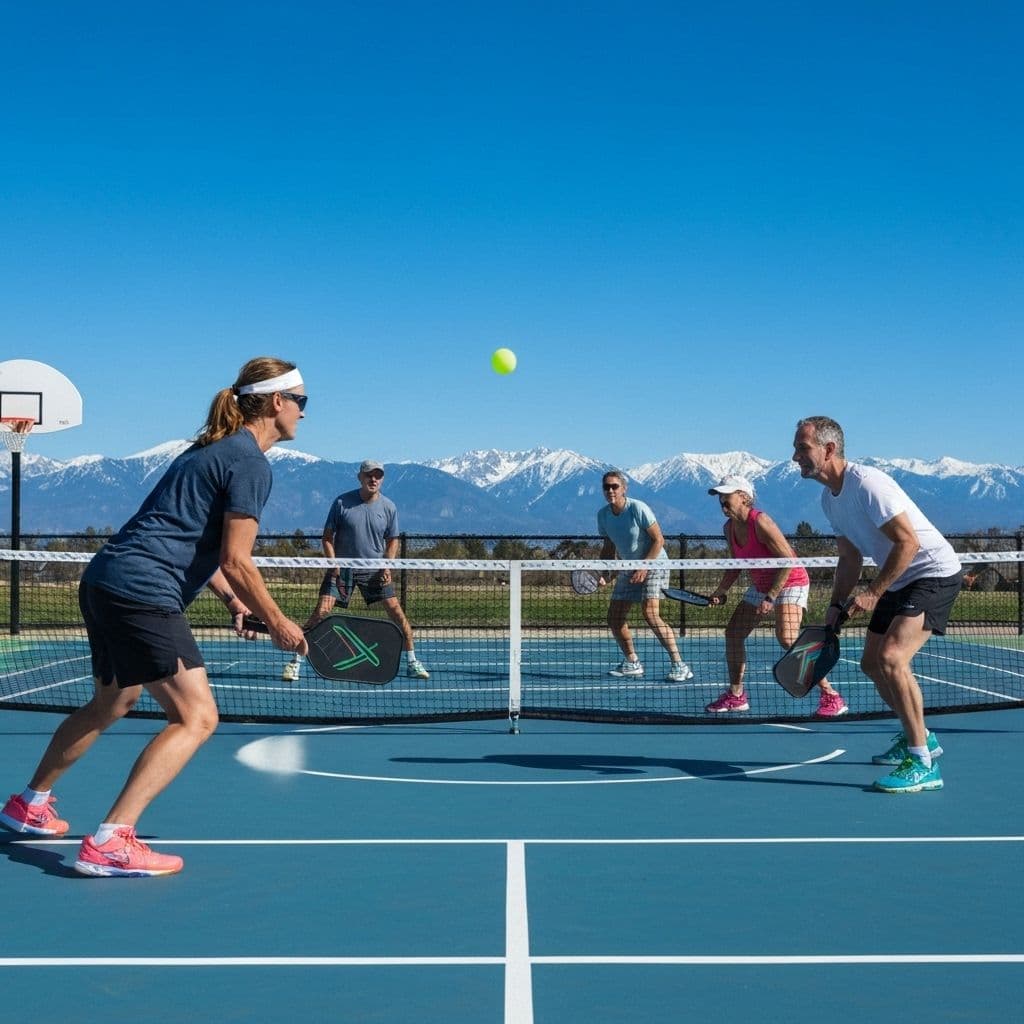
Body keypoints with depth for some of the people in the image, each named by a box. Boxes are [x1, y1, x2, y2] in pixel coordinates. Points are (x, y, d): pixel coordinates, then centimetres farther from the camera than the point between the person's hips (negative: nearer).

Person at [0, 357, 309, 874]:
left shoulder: (211, 448, 20)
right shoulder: (251, 463, -10)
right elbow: (235, 560, -14)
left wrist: (233, 600, 16)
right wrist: (278, 623, -3)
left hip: (104, 581, 11)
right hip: (143, 594, -10)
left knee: (111, 704, 28)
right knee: (196, 717, -9)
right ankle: (109, 843, -15)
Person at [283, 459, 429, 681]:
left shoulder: (389, 507, -2)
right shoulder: (341, 502, -8)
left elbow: (392, 540, 9)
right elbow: (327, 537, -1)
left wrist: (387, 567, -6)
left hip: (374, 569, 2)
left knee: (396, 611, -5)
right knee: (321, 610, -14)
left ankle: (412, 662, 9)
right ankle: (296, 661, -5)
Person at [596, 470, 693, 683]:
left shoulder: (638, 509, -18)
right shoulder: (603, 515, 1)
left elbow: (658, 540, -15)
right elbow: (609, 548, 12)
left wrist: (644, 567, -22)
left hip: (654, 564, -7)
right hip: (629, 569, 7)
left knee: (650, 614, -25)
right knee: (614, 618, 4)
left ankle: (679, 666, -22)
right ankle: (632, 663, 23)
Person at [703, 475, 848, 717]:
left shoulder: (759, 522, -25)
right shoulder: (729, 528, 1)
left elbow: (789, 561, -25)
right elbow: (736, 565, 16)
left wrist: (771, 597, -27)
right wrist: (720, 592, 4)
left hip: (790, 582, -9)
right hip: (761, 585, 9)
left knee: (787, 638, -27)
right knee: (733, 633, 7)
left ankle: (831, 697, -22)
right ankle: (736, 696, 23)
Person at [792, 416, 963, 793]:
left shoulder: (867, 483, -24)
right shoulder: (830, 498, 6)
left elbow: (908, 542, -27)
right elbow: (850, 557, 15)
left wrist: (872, 593, -25)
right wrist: (837, 607, 6)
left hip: (934, 573, -10)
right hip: (897, 581, 10)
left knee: (891, 657, -25)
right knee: (872, 664, 14)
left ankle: (923, 765, -18)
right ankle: (917, 737, 34)